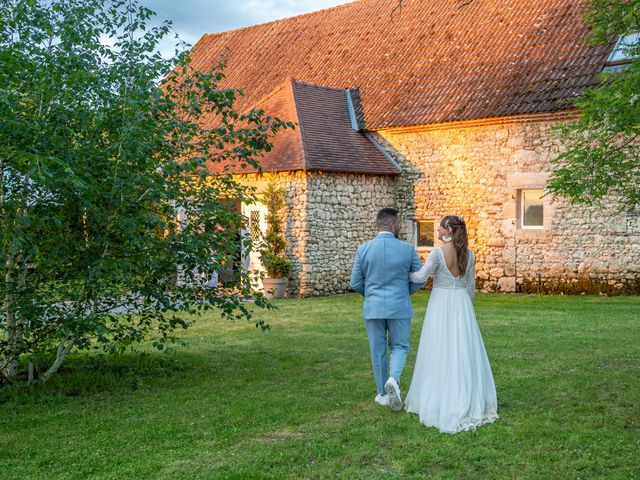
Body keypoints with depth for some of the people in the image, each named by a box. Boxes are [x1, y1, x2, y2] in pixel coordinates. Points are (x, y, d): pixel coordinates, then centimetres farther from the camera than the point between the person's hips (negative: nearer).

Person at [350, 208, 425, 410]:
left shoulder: (363, 249, -5)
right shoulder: (407, 249, -7)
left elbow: (355, 283, -2)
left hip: (373, 308, 1)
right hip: (400, 307, -1)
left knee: (378, 351, 13)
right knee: (399, 346, 15)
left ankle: (383, 394, 20)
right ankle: (394, 379, -11)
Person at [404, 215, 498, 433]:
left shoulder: (438, 253, -13)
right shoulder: (469, 254, 3)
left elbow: (421, 277, -21)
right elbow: (471, 286, 9)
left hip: (441, 304, -4)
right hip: (462, 304, 4)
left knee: (440, 353, 3)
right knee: (463, 352, 9)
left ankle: (438, 402, 9)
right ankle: (468, 401, 15)